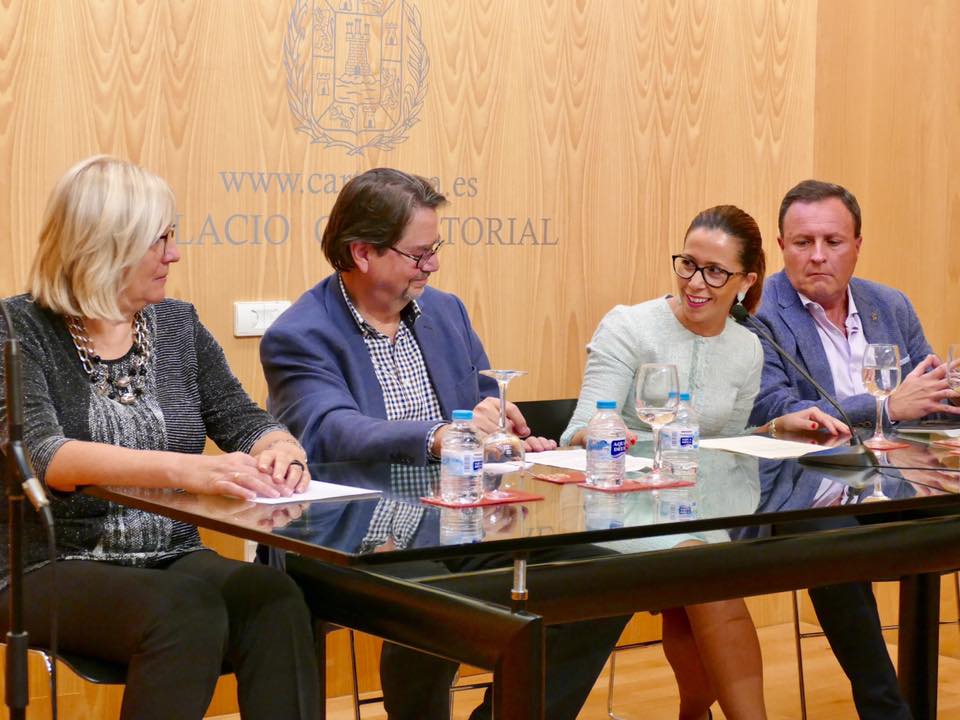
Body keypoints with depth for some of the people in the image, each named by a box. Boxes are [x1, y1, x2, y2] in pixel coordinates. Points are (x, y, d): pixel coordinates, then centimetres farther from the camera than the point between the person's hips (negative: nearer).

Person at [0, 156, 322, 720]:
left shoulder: (178, 324, 11)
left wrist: (279, 447, -17)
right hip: (56, 568, -4)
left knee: (275, 600, -27)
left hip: (175, 560, 4)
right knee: (185, 611, -34)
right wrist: (182, 469, -35)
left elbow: (242, 420, 10)